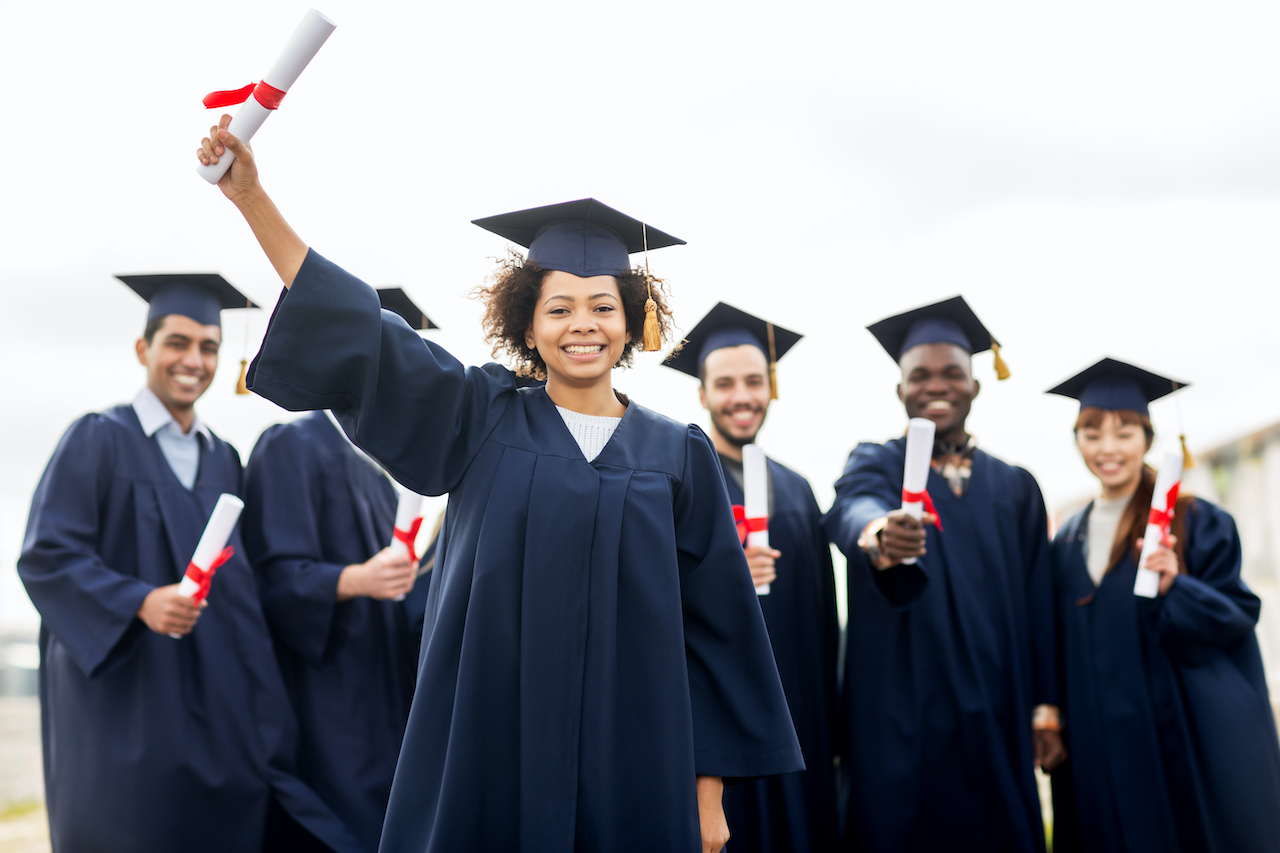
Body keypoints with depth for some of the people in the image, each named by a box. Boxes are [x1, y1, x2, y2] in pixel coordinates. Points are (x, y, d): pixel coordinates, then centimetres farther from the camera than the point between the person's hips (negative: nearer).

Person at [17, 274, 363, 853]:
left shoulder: (223, 460, 16)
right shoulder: (99, 439, -2)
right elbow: (45, 556, -10)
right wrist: (140, 602, -24)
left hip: (216, 706, 5)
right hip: (124, 702, -5)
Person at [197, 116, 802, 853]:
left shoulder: (679, 456, 4)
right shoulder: (485, 421, 3)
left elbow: (714, 625, 5)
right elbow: (356, 334, -5)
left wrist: (709, 789, 2)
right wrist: (251, 195, -14)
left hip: (628, 764, 1)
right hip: (489, 760, 0)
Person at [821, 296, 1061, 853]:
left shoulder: (1016, 489, 14)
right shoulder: (873, 465, 4)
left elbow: (1038, 605, 10)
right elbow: (851, 507, -20)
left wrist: (1046, 707, 1)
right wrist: (879, 534, -44)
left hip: (996, 723, 3)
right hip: (901, 723, -3)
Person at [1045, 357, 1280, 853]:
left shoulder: (1195, 523, -1)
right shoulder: (1067, 543, 11)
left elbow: (1238, 614, -6)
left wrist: (1175, 589, -23)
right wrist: (1054, 725, 7)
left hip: (1188, 742, -3)